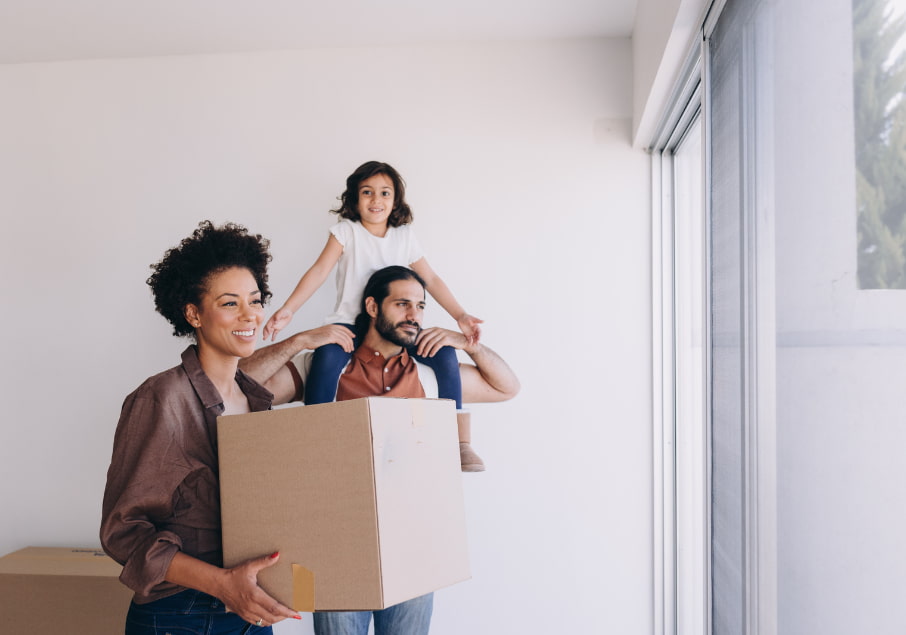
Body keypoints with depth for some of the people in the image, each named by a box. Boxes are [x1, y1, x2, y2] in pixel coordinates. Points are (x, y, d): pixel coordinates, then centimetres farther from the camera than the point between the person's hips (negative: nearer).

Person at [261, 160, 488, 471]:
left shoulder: (404, 236, 8)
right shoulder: (346, 231, 0)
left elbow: (431, 279, 9)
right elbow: (319, 270, -10)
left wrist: (460, 315, -1)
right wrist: (288, 309, -23)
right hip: (350, 323, -2)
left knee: (445, 353, -19)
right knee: (327, 357, -35)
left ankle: (460, 442, -6)